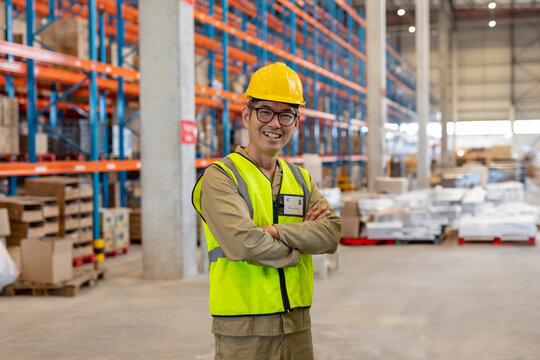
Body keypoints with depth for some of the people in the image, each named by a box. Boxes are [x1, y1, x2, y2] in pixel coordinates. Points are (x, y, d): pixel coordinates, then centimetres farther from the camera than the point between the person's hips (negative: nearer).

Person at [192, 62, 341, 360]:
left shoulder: (301, 179, 13)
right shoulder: (219, 177, -7)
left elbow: (331, 234, -3)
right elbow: (243, 243, -21)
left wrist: (276, 231, -16)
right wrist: (301, 238, -6)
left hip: (298, 324, 6)